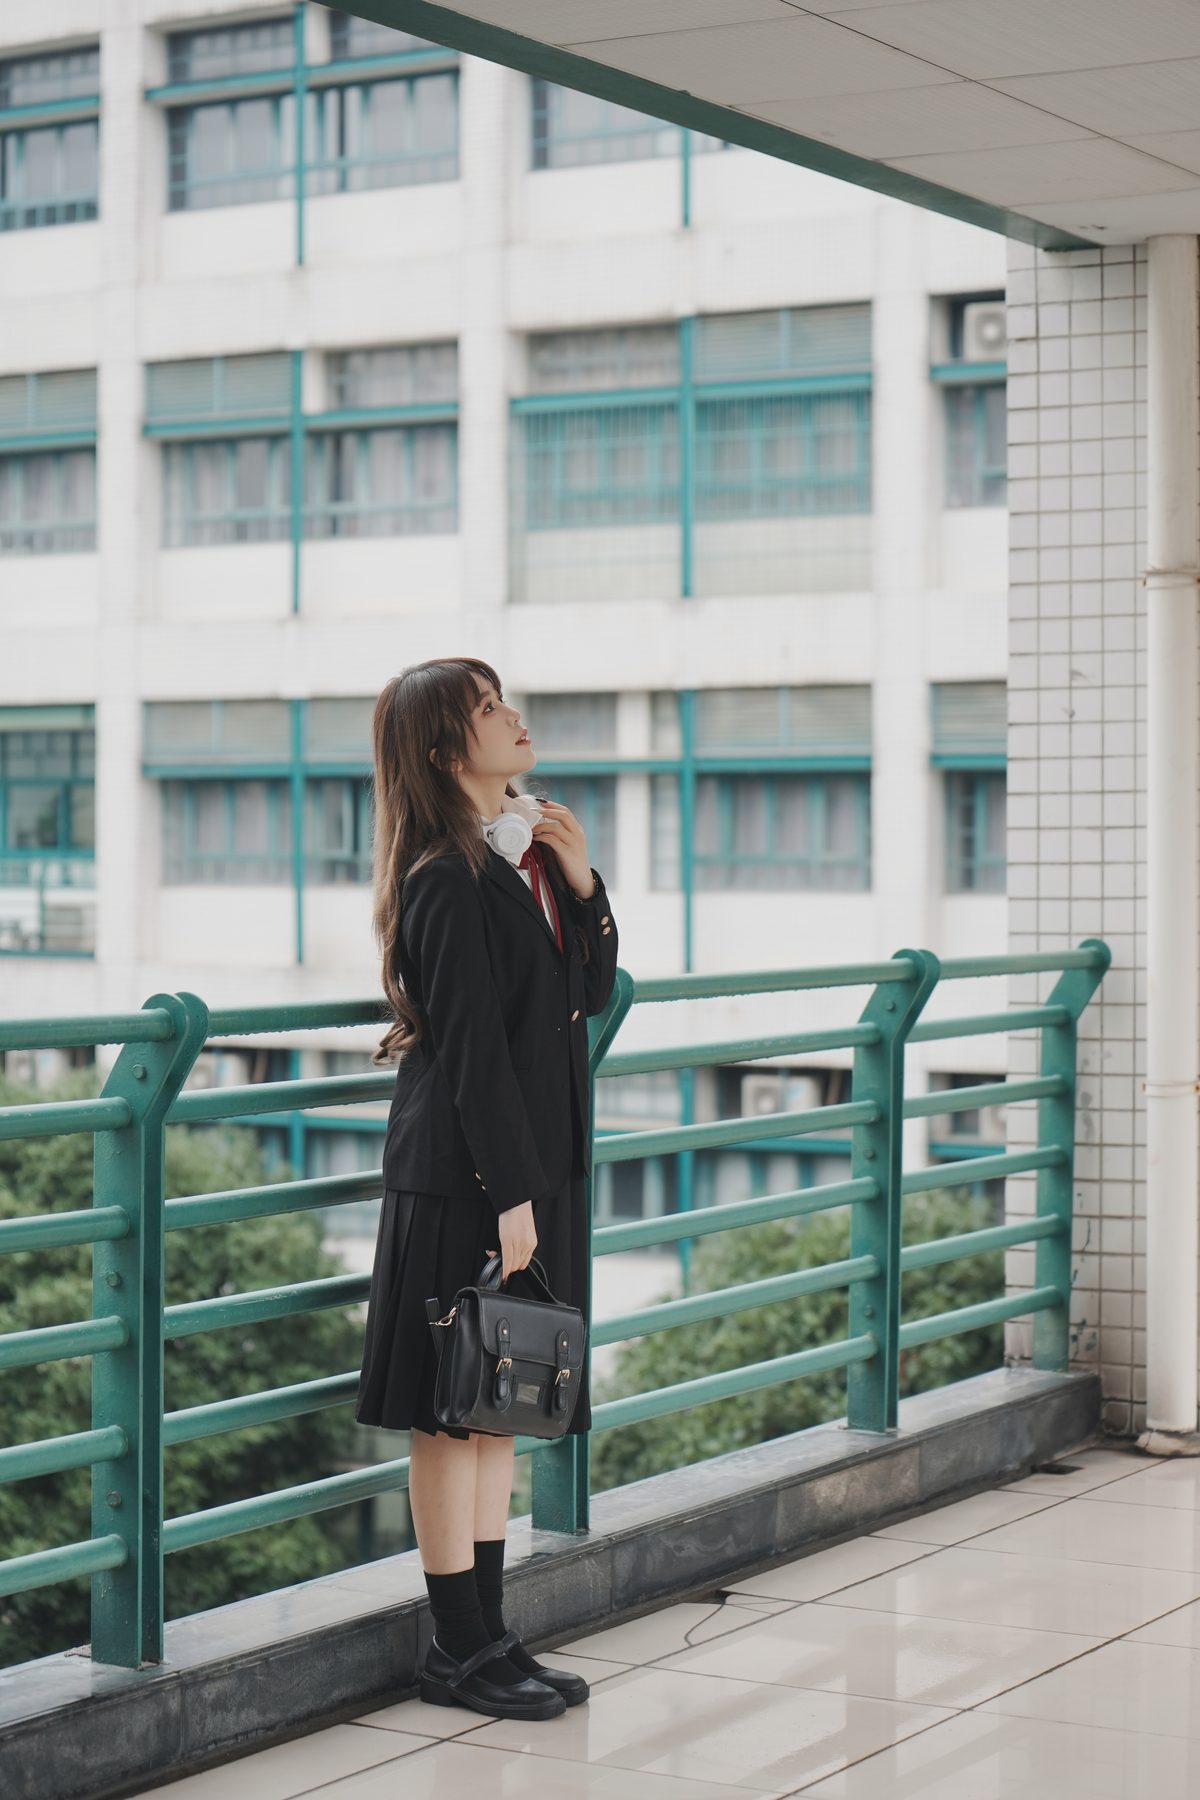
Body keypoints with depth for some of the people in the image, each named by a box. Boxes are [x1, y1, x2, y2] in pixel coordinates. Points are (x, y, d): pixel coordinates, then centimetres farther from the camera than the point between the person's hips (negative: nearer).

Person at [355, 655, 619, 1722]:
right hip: (466, 1179, -9)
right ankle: (460, 1652, 9)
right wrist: (509, 1196, -19)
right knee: (452, 1417, 0)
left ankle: (488, 1636, 22)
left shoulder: (528, 852, 11)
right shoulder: (450, 881, -16)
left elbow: (592, 995, 13)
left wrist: (583, 886, -1)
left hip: (536, 1165, 9)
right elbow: (473, 1051, -18)